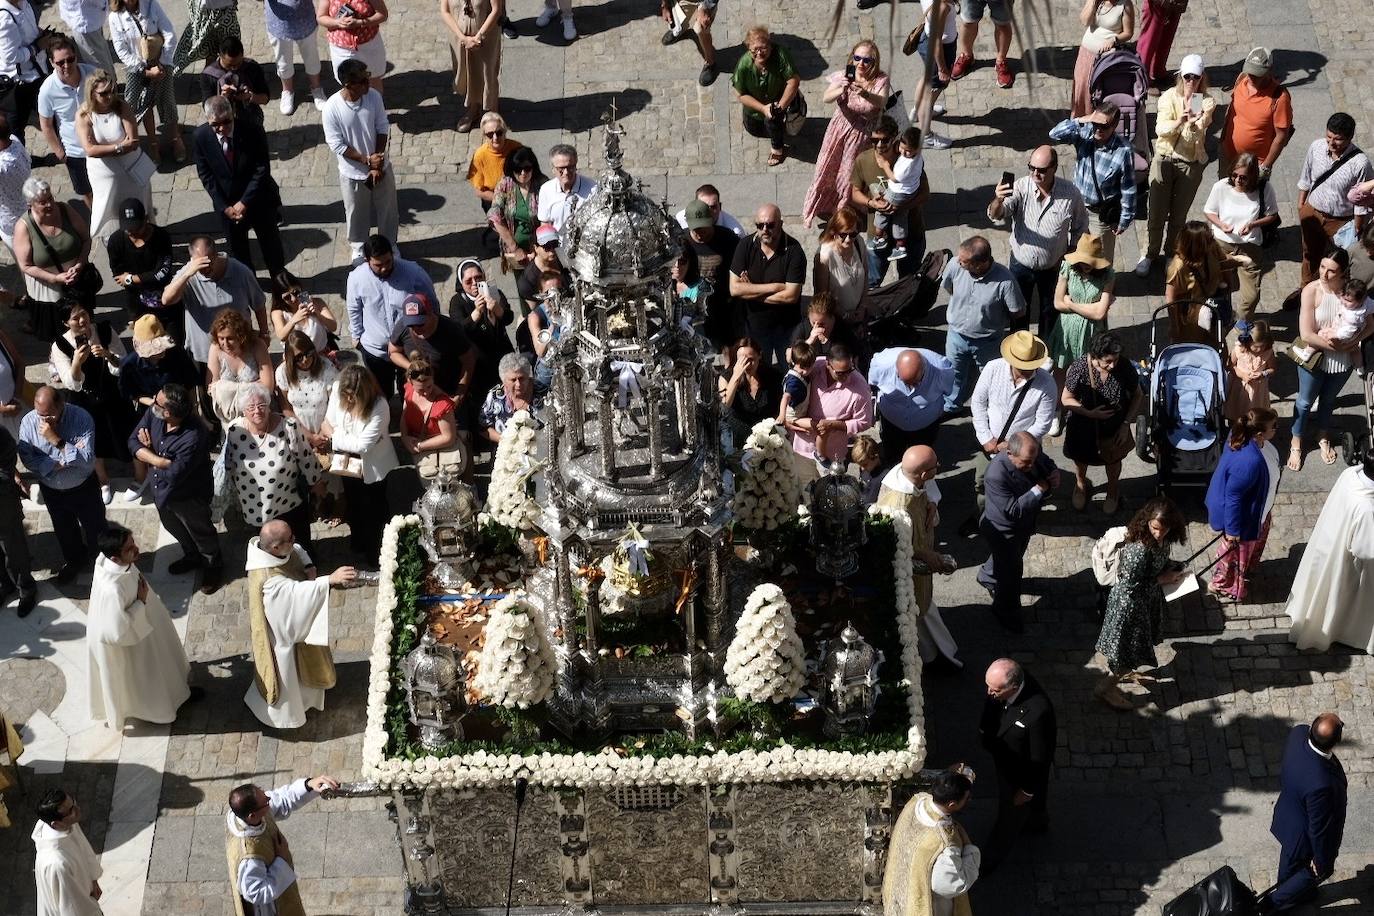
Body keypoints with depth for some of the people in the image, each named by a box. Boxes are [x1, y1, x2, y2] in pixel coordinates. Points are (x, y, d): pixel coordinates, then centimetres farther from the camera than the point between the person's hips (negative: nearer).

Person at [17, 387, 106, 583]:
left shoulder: (81, 418, -29)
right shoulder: (28, 422, -21)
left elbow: (87, 460, -32)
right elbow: (27, 459, -17)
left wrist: (56, 440, -38)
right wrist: (61, 462, -28)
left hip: (84, 488, -3)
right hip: (51, 491, 3)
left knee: (95, 529, 19)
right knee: (64, 531, 26)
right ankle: (74, 560, 53)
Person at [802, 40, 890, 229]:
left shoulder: (881, 81, -18)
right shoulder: (845, 76, -13)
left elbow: (881, 102, -38)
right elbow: (826, 98, -26)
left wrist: (865, 94, -59)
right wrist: (840, 90, -48)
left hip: (862, 135, -2)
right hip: (840, 128, 2)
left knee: (850, 175, 13)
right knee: (828, 168, 17)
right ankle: (824, 207, 43)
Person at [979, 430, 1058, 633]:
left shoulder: (1034, 455, -20)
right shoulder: (996, 475, -42)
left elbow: (1048, 464, 3)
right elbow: (1013, 510, -39)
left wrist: (1055, 474, -21)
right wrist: (1039, 489, -38)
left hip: (1025, 524, 8)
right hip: (1003, 530, -8)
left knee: (1011, 557, 33)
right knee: (1011, 572, 11)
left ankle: (987, 577, 65)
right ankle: (1007, 612, 38)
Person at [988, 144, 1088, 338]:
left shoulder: (1070, 194, -20)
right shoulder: (1021, 187, -23)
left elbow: (1079, 230, -4)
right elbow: (995, 216, -35)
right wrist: (998, 201, -57)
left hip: (1053, 267, 0)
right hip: (1020, 263, 0)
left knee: (1051, 311, 23)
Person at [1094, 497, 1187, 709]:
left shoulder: (1161, 540, -12)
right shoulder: (1139, 550, -38)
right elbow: (1131, 586, -30)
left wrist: (1174, 568, -9)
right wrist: (1162, 580, -23)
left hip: (1148, 598, 8)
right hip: (1130, 603, -8)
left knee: (1138, 642, 29)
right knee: (1129, 649, 8)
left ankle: (1125, 673, 54)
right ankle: (1105, 687, 28)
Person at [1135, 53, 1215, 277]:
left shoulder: (1207, 102, -8)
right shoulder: (1170, 96, -7)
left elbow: (1197, 135, -21)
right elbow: (1160, 128, -20)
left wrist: (1193, 125, -44)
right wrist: (1179, 121, -40)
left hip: (1191, 163, 0)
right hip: (1164, 159, 0)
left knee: (1179, 214, 11)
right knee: (1156, 211, 4)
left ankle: (1172, 254, 31)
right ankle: (1149, 254, 21)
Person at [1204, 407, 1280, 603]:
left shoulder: (1247, 437, -19)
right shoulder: (1248, 462, -45)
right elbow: (1233, 498, -33)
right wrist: (1232, 530, -21)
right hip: (1243, 516, -8)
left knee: (1258, 538, 34)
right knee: (1238, 551, 20)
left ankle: (1247, 569, 62)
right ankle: (1224, 585, 48)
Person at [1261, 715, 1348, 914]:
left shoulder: (1298, 733, -28)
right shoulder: (1320, 784, -47)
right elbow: (1318, 828, -28)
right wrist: (1321, 861, -11)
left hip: (1288, 814, 7)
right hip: (1304, 834, -7)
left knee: (1290, 862, 34)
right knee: (1322, 869, 25)